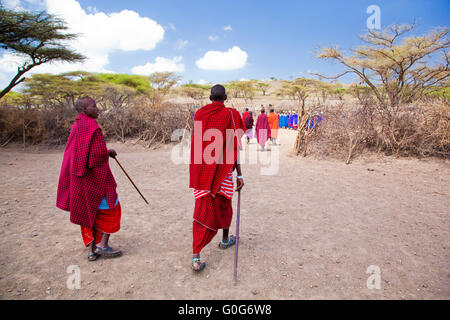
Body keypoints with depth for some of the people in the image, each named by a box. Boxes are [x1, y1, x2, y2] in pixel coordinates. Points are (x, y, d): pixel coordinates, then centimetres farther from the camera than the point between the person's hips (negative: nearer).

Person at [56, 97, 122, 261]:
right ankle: (102, 245, 6)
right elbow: (99, 153, -21)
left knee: (89, 212, 14)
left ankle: (92, 250, 21)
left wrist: (107, 152, 15)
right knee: (110, 208, 5)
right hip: (95, 176, -9)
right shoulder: (92, 126, -17)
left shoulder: (76, 126, 12)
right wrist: (108, 153, 0)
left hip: (80, 177, 9)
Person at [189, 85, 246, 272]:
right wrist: (239, 174, -9)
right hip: (221, 170, -2)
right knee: (224, 204, 19)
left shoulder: (199, 114, 5)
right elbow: (233, 148, -12)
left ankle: (196, 256, -4)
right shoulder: (230, 115, -7)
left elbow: (197, 144, 12)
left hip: (201, 170, 3)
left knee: (203, 209, 3)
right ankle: (225, 240, 40)